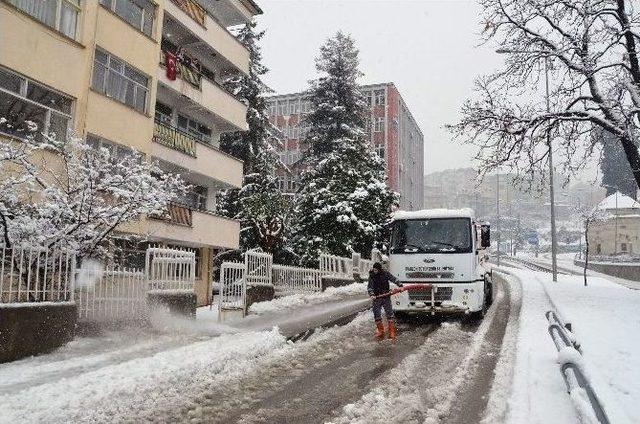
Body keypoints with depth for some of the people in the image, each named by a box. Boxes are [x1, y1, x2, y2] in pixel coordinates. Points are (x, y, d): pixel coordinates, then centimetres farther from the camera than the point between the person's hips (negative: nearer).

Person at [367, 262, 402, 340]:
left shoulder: (386, 274, -3)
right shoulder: (372, 276, -3)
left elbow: (394, 279, -1)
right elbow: (369, 287, -8)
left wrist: (400, 286, -14)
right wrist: (372, 295, -24)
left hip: (386, 297, 0)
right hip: (376, 298, 0)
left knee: (389, 314, 0)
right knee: (377, 315, 1)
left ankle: (392, 333, 6)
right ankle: (380, 332, 14)